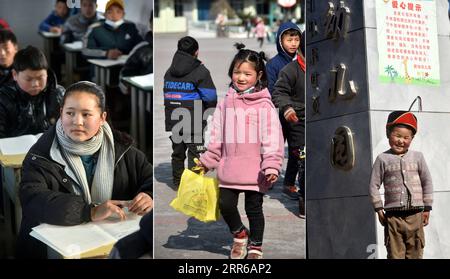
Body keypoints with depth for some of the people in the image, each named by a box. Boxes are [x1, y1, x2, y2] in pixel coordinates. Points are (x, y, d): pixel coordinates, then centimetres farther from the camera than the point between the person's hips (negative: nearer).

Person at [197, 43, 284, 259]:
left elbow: (272, 138, -13)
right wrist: (207, 160, 12)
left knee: (254, 209, 9)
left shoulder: (264, 105, -9)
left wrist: (272, 165, -20)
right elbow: (216, 136, 11)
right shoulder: (226, 103, 5)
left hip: (254, 169, -4)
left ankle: (255, 246, 29)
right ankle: (239, 234, 34)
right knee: (225, 204, 6)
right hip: (229, 167, 4)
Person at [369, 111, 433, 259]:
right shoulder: (383, 159, 2)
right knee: (395, 253, 1)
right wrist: (379, 209, -1)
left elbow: (427, 181, 11)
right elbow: (374, 185, 3)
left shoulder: (417, 157, 7)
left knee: (415, 252, 6)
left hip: (415, 214, 2)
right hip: (393, 215, -1)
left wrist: (427, 208, 9)